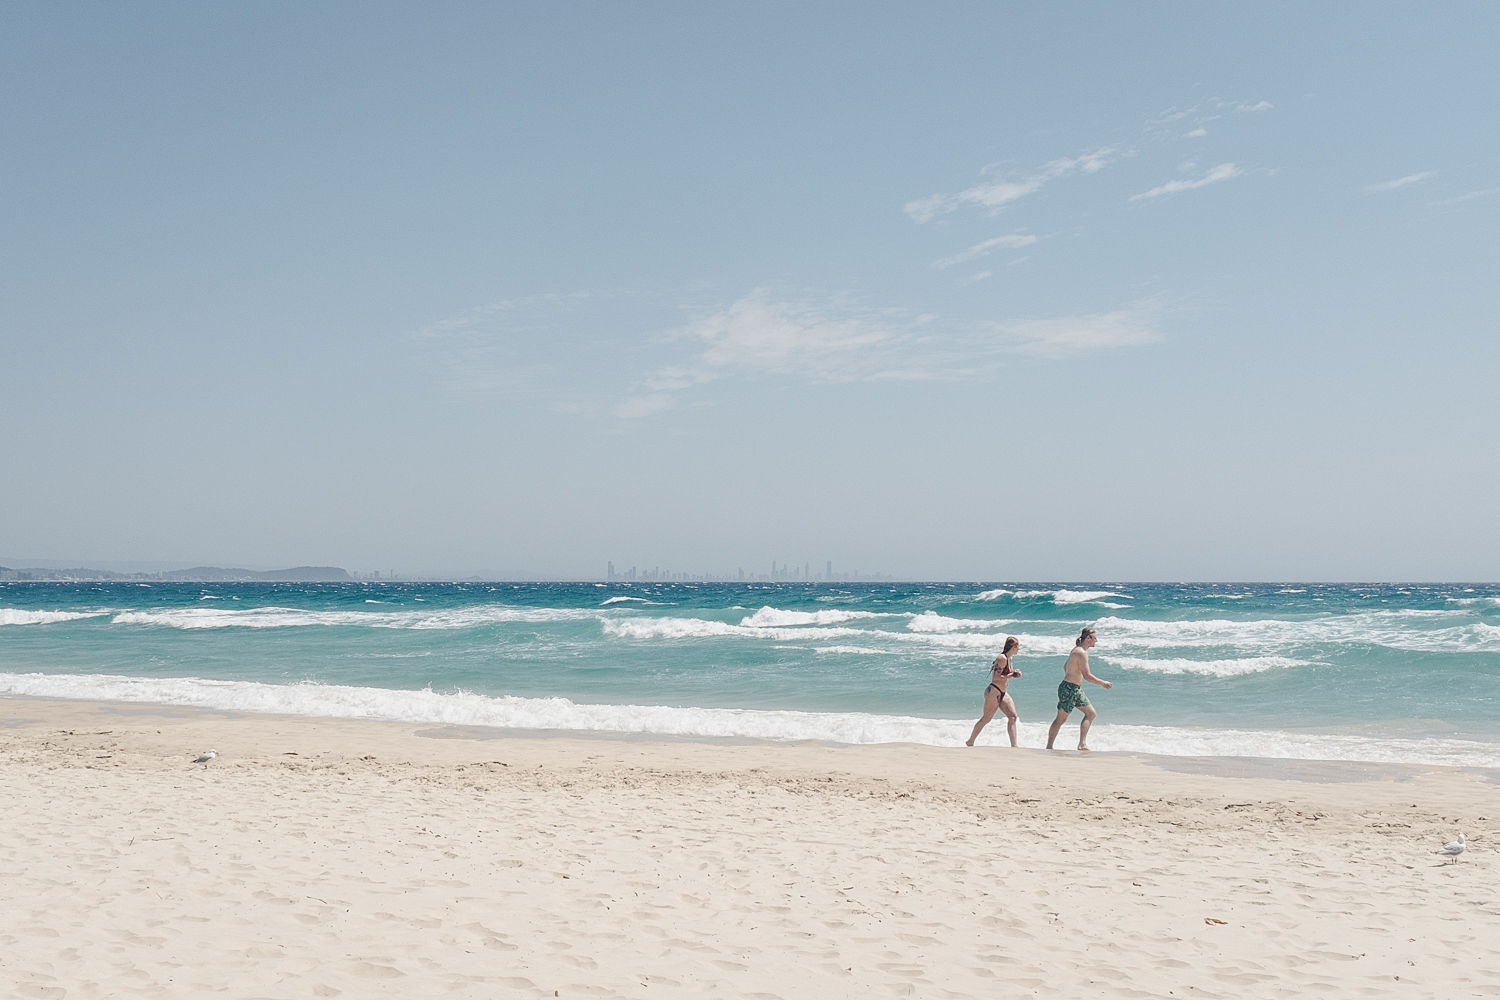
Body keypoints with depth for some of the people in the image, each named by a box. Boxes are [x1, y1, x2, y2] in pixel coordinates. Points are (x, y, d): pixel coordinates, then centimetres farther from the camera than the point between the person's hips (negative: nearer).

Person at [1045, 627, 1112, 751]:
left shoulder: (1076, 650, 12)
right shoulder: (1081, 653, -19)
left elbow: (1065, 667, 24)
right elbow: (1087, 676, -24)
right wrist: (1102, 683, -14)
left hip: (1076, 689, 10)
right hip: (1069, 689, -10)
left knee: (1091, 713, 11)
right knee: (1061, 719, -4)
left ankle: (1082, 743, 9)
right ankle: (1049, 747, 2)